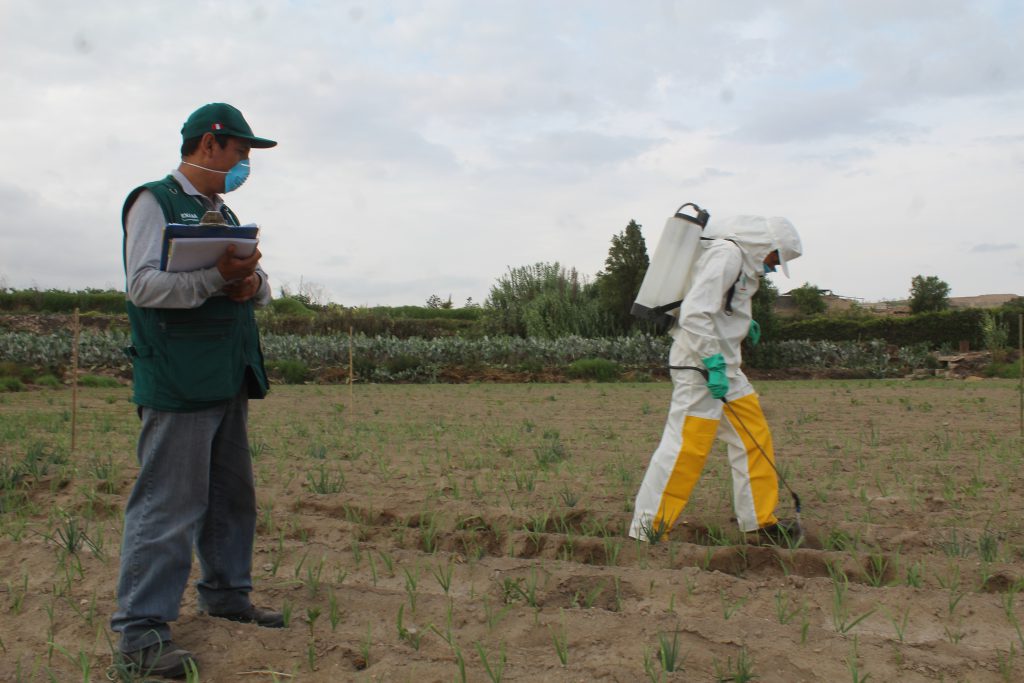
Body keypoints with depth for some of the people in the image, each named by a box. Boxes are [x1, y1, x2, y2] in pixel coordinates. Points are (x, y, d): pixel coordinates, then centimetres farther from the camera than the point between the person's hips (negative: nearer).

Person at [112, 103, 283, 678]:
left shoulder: (223, 214, 22)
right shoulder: (154, 201, -4)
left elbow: (261, 285, 22)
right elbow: (144, 284, -15)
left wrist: (252, 283, -2)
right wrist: (216, 277, -26)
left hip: (228, 380, 9)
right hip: (178, 381, -9)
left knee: (232, 496, 15)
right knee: (169, 504, -9)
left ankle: (226, 594, 29)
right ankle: (142, 628, -3)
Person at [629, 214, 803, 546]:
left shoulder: (741, 259, 17)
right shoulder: (726, 254, -15)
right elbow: (695, 313, -24)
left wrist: (743, 321, 16)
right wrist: (713, 363, -24)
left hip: (722, 363, 11)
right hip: (699, 365, -11)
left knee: (754, 437, 12)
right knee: (686, 445, -11)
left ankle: (761, 522, 21)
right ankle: (645, 530, -4)